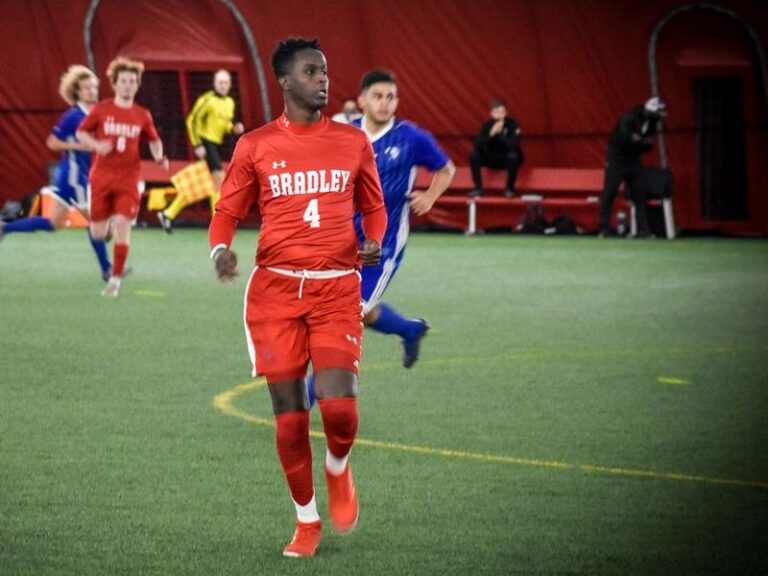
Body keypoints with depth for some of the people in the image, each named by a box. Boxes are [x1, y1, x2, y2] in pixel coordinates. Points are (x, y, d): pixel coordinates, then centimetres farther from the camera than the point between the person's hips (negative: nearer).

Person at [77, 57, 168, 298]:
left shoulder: (142, 115, 3)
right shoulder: (101, 110, -2)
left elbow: (154, 140, 18)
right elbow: (81, 132, 7)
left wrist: (159, 157, -1)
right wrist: (97, 145, -12)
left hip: (128, 179, 0)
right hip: (101, 176, 0)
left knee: (122, 225, -13)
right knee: (98, 233, 3)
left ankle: (115, 280, -6)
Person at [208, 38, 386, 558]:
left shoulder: (353, 143, 9)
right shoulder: (256, 146, 5)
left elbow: (374, 207, 19)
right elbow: (228, 213, 9)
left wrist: (374, 242, -2)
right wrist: (221, 249, -11)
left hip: (337, 287, 0)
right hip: (276, 288, 0)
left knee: (339, 406, -15)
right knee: (290, 413, -1)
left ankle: (338, 470, 19)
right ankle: (307, 520, 16)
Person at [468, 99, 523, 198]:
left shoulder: (512, 124, -17)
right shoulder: (488, 125, -9)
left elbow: (514, 145, -27)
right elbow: (477, 145, -20)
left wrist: (500, 133, -35)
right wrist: (491, 133, -32)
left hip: (508, 159, -3)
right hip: (492, 159, 3)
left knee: (513, 156, -36)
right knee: (474, 155, -22)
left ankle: (510, 188, -17)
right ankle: (478, 187, -10)